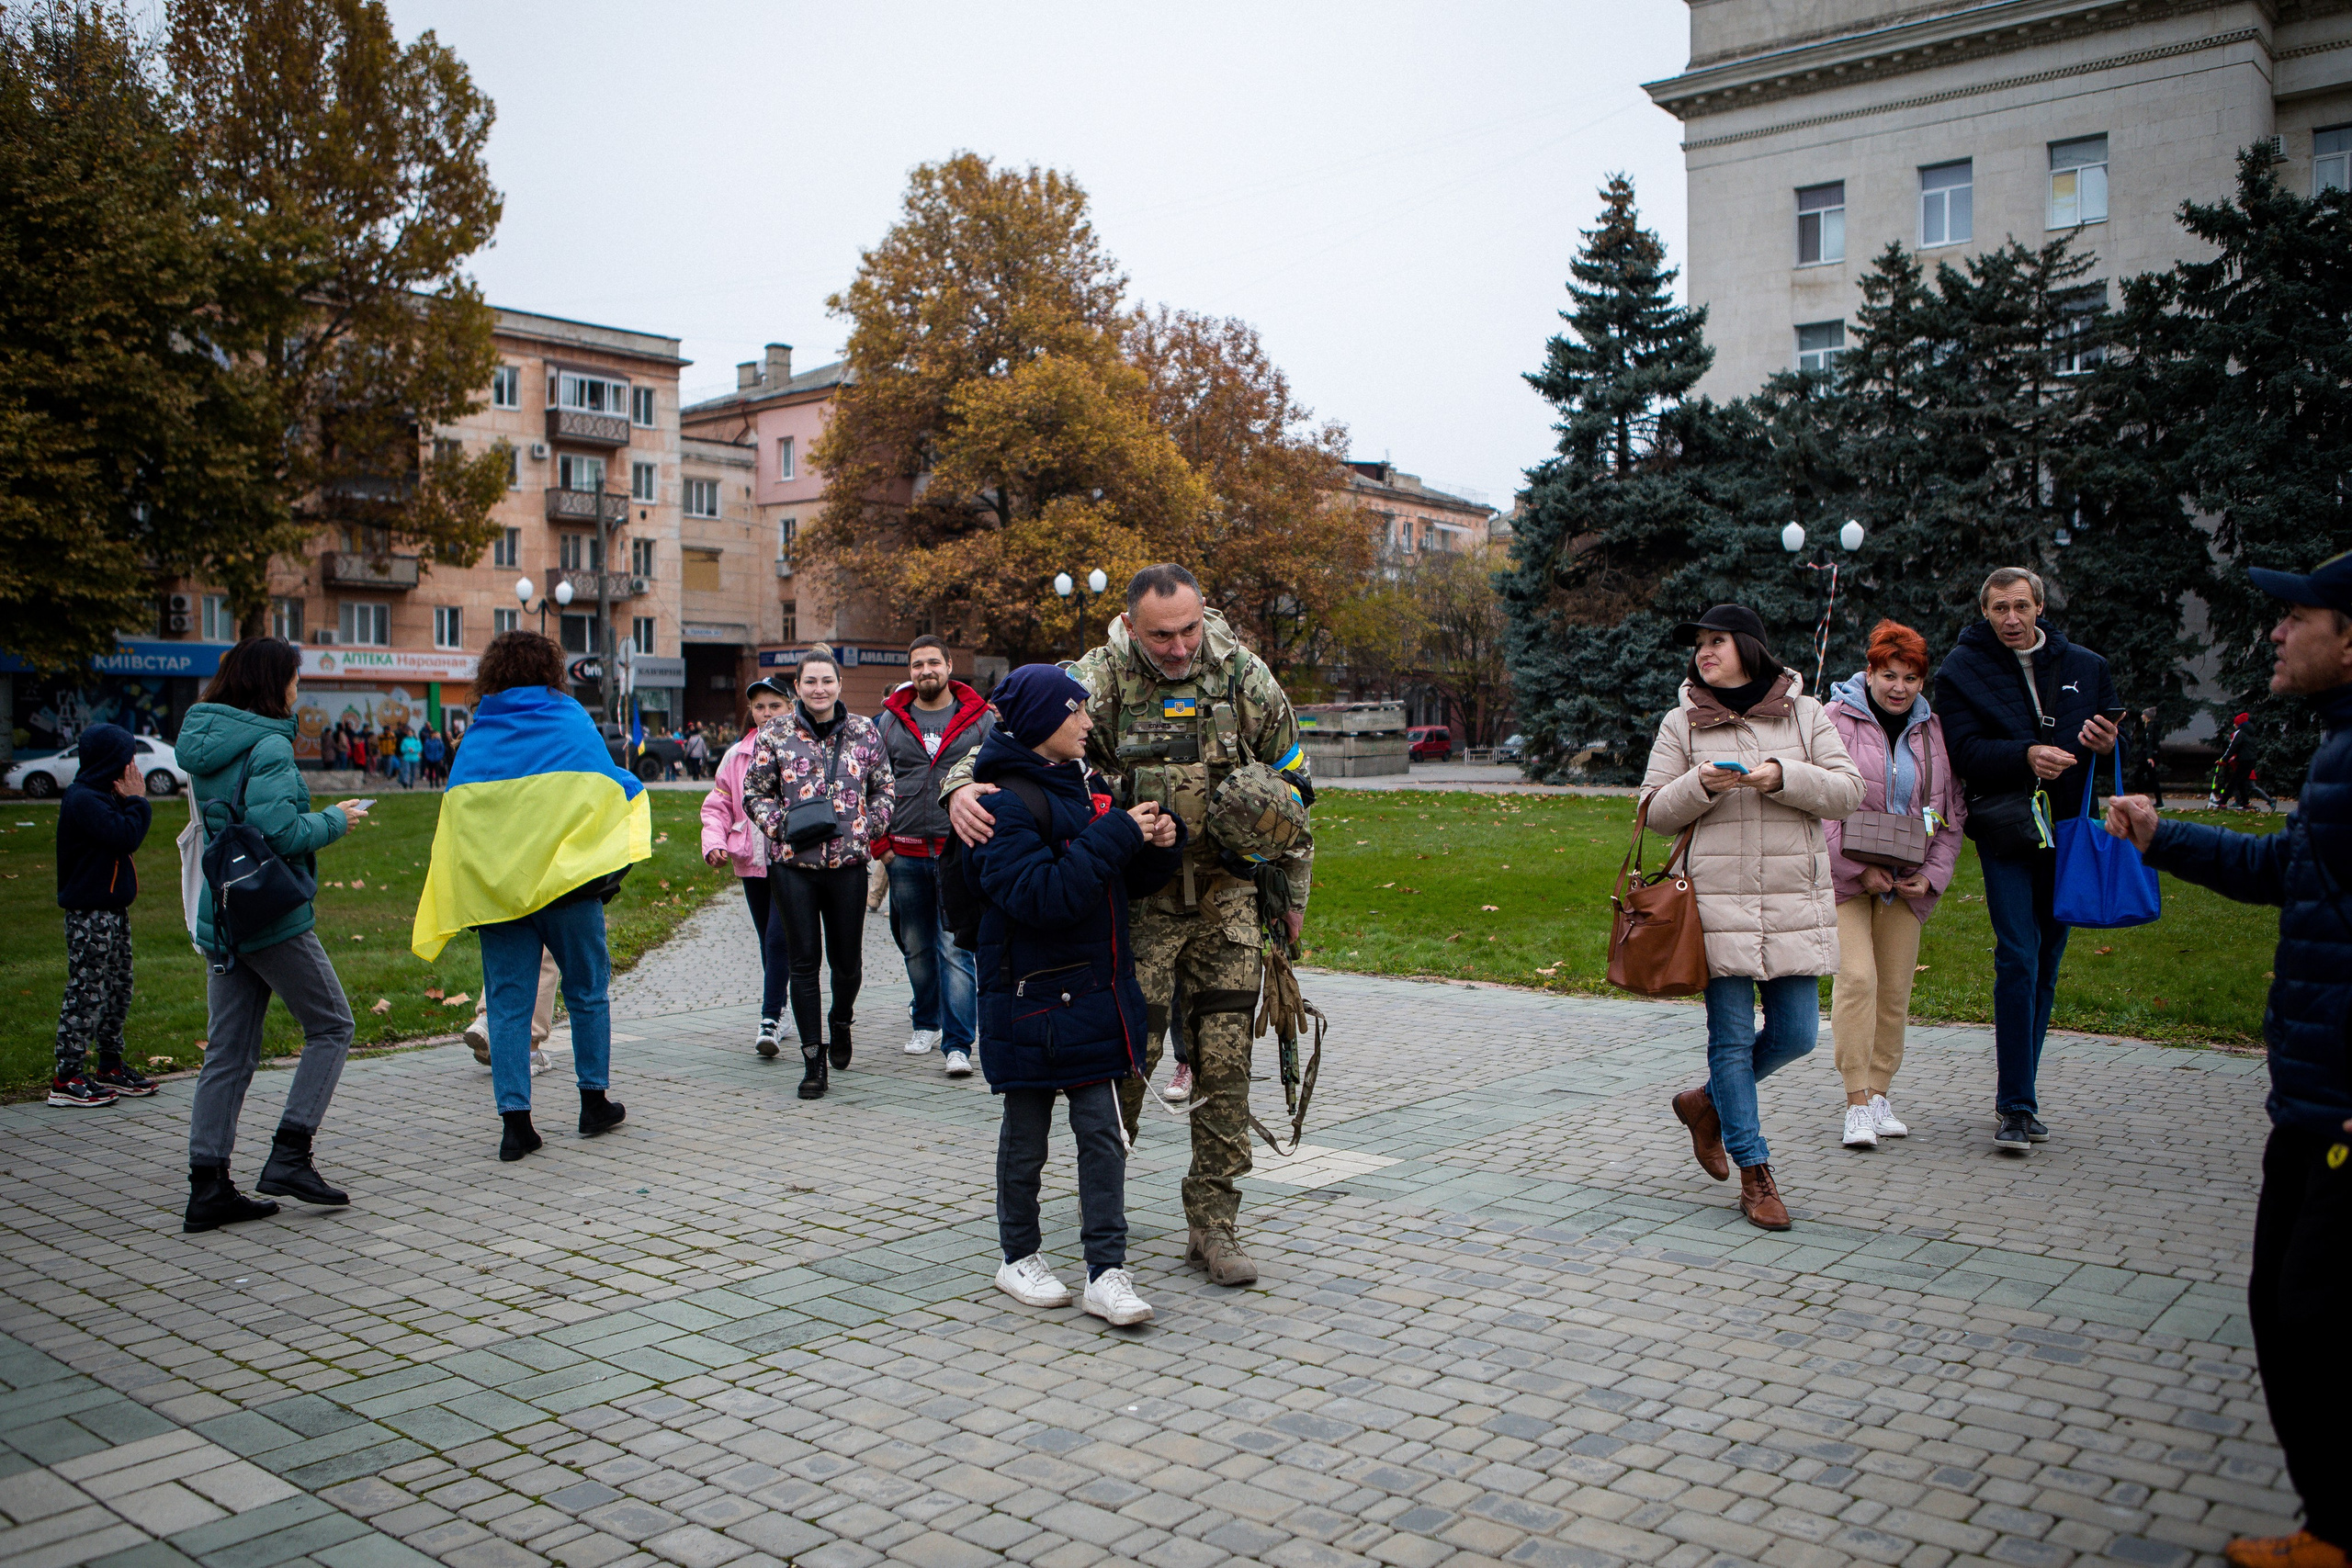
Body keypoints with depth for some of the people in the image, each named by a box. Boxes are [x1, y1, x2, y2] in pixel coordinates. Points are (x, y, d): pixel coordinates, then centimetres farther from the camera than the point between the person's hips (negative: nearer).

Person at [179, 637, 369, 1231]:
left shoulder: (202, 743, 12)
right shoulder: (268, 746, -14)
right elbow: (279, 830, -23)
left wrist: (320, 818, 15)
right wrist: (335, 820, -7)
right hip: (274, 915, -8)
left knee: (227, 1051, 10)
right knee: (331, 1027, 6)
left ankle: (208, 1187, 10)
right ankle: (289, 1156, -1)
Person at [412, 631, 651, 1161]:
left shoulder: (476, 735, 6)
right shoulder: (570, 719, -1)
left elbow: (454, 810, 7)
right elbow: (608, 787, 1)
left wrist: (475, 886, 12)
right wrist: (609, 863, 14)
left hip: (495, 889, 2)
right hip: (567, 880, -2)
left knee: (508, 1003, 5)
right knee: (586, 990, 13)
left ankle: (515, 1118, 1)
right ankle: (594, 1099, 20)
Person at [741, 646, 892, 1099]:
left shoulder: (865, 731, 6)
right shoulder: (774, 733, 2)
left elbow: (884, 789, 13)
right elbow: (755, 794, 7)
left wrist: (867, 826, -3)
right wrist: (781, 825, -10)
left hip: (849, 862, 1)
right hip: (792, 862, -1)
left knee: (847, 960, 8)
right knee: (803, 961, 1)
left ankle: (841, 1021, 40)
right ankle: (813, 1059, 10)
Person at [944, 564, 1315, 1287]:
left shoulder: (1245, 678, -3)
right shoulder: (1105, 677, -9)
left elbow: (1291, 786, 7)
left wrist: (1294, 892, 11)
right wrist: (964, 783, -37)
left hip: (1227, 891, 2)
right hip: (1139, 896, -2)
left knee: (1226, 1059, 1)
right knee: (1130, 1049, -2)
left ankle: (1213, 1222, 14)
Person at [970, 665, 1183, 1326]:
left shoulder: (1083, 788, 12)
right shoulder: (1005, 802, -14)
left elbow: (1128, 884, 17)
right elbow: (1038, 895, -26)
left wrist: (1157, 845, -4)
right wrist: (1116, 836, -23)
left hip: (1097, 993, 6)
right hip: (1029, 997, -6)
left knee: (1102, 1134, 3)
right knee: (1025, 1137, 9)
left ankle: (1107, 1272, 7)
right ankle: (1019, 1257, 26)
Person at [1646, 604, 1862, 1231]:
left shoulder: (1805, 713, 8)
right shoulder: (1681, 724, 6)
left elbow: (1847, 790, 1)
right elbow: (1656, 812, 5)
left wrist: (1782, 776, -14)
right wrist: (1701, 785, -14)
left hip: (1796, 898, 2)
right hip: (1717, 897, -2)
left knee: (1797, 1033, 3)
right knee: (1732, 1035, -2)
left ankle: (1708, 1103, 28)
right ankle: (1756, 1174, 6)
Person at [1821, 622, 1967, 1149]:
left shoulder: (1932, 731, 8)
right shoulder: (1835, 721, -5)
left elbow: (1953, 812, 12)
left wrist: (1931, 875, -1)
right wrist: (1859, 869, -15)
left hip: (1908, 883, 4)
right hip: (1843, 876, -4)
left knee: (1896, 990, 5)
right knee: (1856, 977, -15)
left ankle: (1879, 1095, 18)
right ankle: (1857, 1103, -9)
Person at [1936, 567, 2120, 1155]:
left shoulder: (2085, 666, 12)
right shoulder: (1961, 670, 1)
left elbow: (2116, 738, 19)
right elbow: (1965, 752, -9)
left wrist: (2108, 744, -4)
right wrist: (2027, 755, -26)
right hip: (2006, 831, -4)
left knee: (2046, 965, 9)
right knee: (2019, 960, -13)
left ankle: (2018, 1097, 19)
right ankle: (2016, 1106, -7)